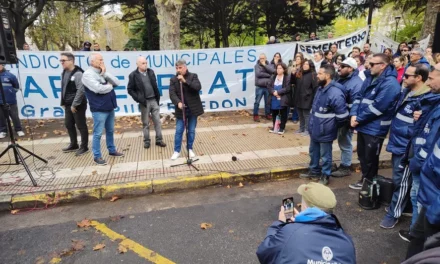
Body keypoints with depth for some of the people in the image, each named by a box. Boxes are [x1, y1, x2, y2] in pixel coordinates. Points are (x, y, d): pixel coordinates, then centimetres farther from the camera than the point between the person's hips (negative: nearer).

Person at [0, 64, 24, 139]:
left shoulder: (9, 75, -4)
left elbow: (16, 86, 6)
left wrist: (12, 92, -1)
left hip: (11, 101, -3)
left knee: (15, 116, 4)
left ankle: (19, 130, 16)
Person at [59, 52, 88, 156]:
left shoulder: (78, 73, -16)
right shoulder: (64, 73, 11)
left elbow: (81, 90, -22)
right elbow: (63, 89, 16)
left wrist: (74, 104, -19)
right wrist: (63, 103, 13)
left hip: (78, 105, -9)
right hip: (68, 105, 9)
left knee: (81, 126, 1)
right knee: (68, 124, 17)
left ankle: (84, 147, 12)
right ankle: (73, 144, 32)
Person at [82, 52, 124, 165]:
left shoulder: (103, 73, 12)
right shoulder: (88, 74, -11)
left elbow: (117, 83, 3)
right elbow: (98, 89, -24)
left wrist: (105, 73, -8)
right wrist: (110, 86, -6)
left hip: (110, 107, 8)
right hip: (99, 109, -7)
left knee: (110, 131, 18)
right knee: (98, 133, 0)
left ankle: (112, 150, 32)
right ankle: (97, 156, 11)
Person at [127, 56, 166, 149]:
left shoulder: (151, 72, 5)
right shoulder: (133, 75, -7)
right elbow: (130, 89, -2)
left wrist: (158, 97, 7)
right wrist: (138, 99, -12)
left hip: (154, 100, 3)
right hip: (144, 102, -3)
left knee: (157, 121, 5)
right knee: (146, 123, 7)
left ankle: (159, 140, 15)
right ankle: (146, 141, 19)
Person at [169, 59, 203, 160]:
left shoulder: (193, 76, -1)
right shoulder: (173, 79, 1)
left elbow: (198, 87, -18)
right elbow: (172, 94, -9)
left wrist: (185, 81, -23)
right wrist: (178, 102, -28)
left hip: (193, 108, 0)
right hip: (181, 109, 1)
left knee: (191, 131, 10)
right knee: (178, 131, 4)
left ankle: (190, 149, 26)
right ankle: (177, 151, 17)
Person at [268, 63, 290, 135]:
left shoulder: (287, 78, -4)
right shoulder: (273, 77, 10)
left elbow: (287, 88, -12)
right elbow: (269, 86, 2)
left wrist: (278, 92, -18)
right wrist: (273, 92, -15)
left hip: (282, 100, -4)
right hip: (274, 99, 4)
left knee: (283, 114, 5)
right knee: (274, 114, 13)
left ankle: (282, 128, 16)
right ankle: (274, 126, 28)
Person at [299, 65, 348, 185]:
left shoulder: (335, 93, -25)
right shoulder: (321, 88, 6)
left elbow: (342, 115, -24)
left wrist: (333, 126, -9)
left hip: (325, 131, -9)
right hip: (315, 129, 9)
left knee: (325, 155, 9)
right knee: (313, 152, 22)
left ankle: (325, 176, 27)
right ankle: (314, 171, 41)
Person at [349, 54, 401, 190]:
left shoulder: (390, 83, -18)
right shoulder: (370, 78, 10)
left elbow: (378, 106, -24)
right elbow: (359, 97, 9)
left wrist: (358, 119, -17)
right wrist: (354, 114, -7)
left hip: (375, 129, -8)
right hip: (363, 126, 8)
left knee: (370, 159, 6)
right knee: (362, 155, 19)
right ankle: (364, 179, 37)